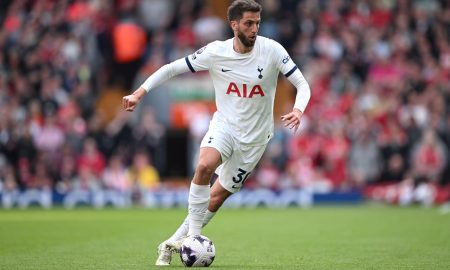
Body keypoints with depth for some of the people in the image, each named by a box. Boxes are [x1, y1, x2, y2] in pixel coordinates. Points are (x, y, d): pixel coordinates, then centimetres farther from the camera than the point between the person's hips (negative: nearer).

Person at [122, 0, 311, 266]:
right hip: (225, 124, 0)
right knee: (205, 165, -31)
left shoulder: (272, 50, -14)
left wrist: (298, 110, -31)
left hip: (254, 137, 0)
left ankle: (174, 243, 18)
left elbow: (302, 84, -10)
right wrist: (139, 93, -12)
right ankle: (193, 234, -19)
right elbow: (171, 69, -3)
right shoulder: (215, 52, -11)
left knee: (217, 197, 3)